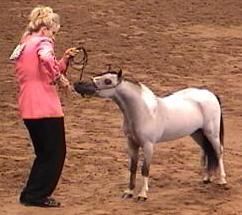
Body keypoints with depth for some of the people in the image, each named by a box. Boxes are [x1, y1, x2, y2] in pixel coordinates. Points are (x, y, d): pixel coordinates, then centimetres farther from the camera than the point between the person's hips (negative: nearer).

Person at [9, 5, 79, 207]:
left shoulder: (23, 46, 21)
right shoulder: (43, 43, -8)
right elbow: (46, 59, -32)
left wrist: (66, 59, 15)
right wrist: (58, 75, -17)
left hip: (28, 109, 9)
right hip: (46, 108, -9)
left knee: (44, 153, 20)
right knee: (55, 153, 2)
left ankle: (31, 194, 21)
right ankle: (37, 195, 3)